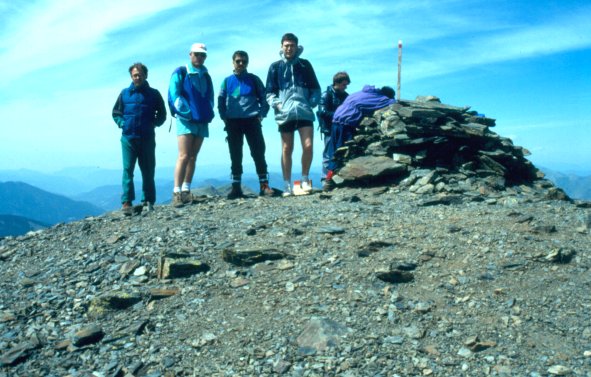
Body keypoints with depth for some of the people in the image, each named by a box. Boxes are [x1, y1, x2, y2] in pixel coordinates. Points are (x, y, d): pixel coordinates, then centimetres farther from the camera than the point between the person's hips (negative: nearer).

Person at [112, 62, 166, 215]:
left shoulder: (154, 94, 8)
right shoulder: (125, 93, 10)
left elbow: (162, 114, 14)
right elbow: (116, 113, 15)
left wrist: (153, 124, -1)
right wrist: (122, 123, 0)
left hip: (147, 138, 0)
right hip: (128, 138, 0)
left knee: (148, 171, 5)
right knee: (127, 170, -5)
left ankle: (149, 201, 13)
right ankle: (126, 202, -6)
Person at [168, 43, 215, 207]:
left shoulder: (206, 76, 17)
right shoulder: (180, 73, 1)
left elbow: (210, 97, 21)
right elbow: (173, 95, -7)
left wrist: (209, 114, 5)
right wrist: (185, 112, -16)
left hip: (202, 121, 6)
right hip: (186, 120, -5)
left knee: (193, 157, 6)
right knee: (184, 156, -14)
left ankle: (186, 190, 11)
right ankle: (177, 192, -13)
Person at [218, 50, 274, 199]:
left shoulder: (254, 79, 8)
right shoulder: (227, 81, 12)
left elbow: (263, 98, 9)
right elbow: (221, 101, 14)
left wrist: (261, 115, -4)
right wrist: (225, 118, 2)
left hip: (252, 121, -1)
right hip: (233, 122, 2)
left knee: (258, 153, -5)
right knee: (235, 156, 3)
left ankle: (264, 185, -2)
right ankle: (236, 187, 7)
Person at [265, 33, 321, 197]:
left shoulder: (305, 64, 11)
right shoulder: (275, 67, 9)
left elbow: (315, 88, 14)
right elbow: (270, 93, 9)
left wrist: (312, 103, -3)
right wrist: (277, 104, -9)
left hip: (305, 112, 0)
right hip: (285, 114, 0)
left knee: (308, 146, -11)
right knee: (286, 150, 3)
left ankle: (305, 179, 9)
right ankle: (288, 185, 9)